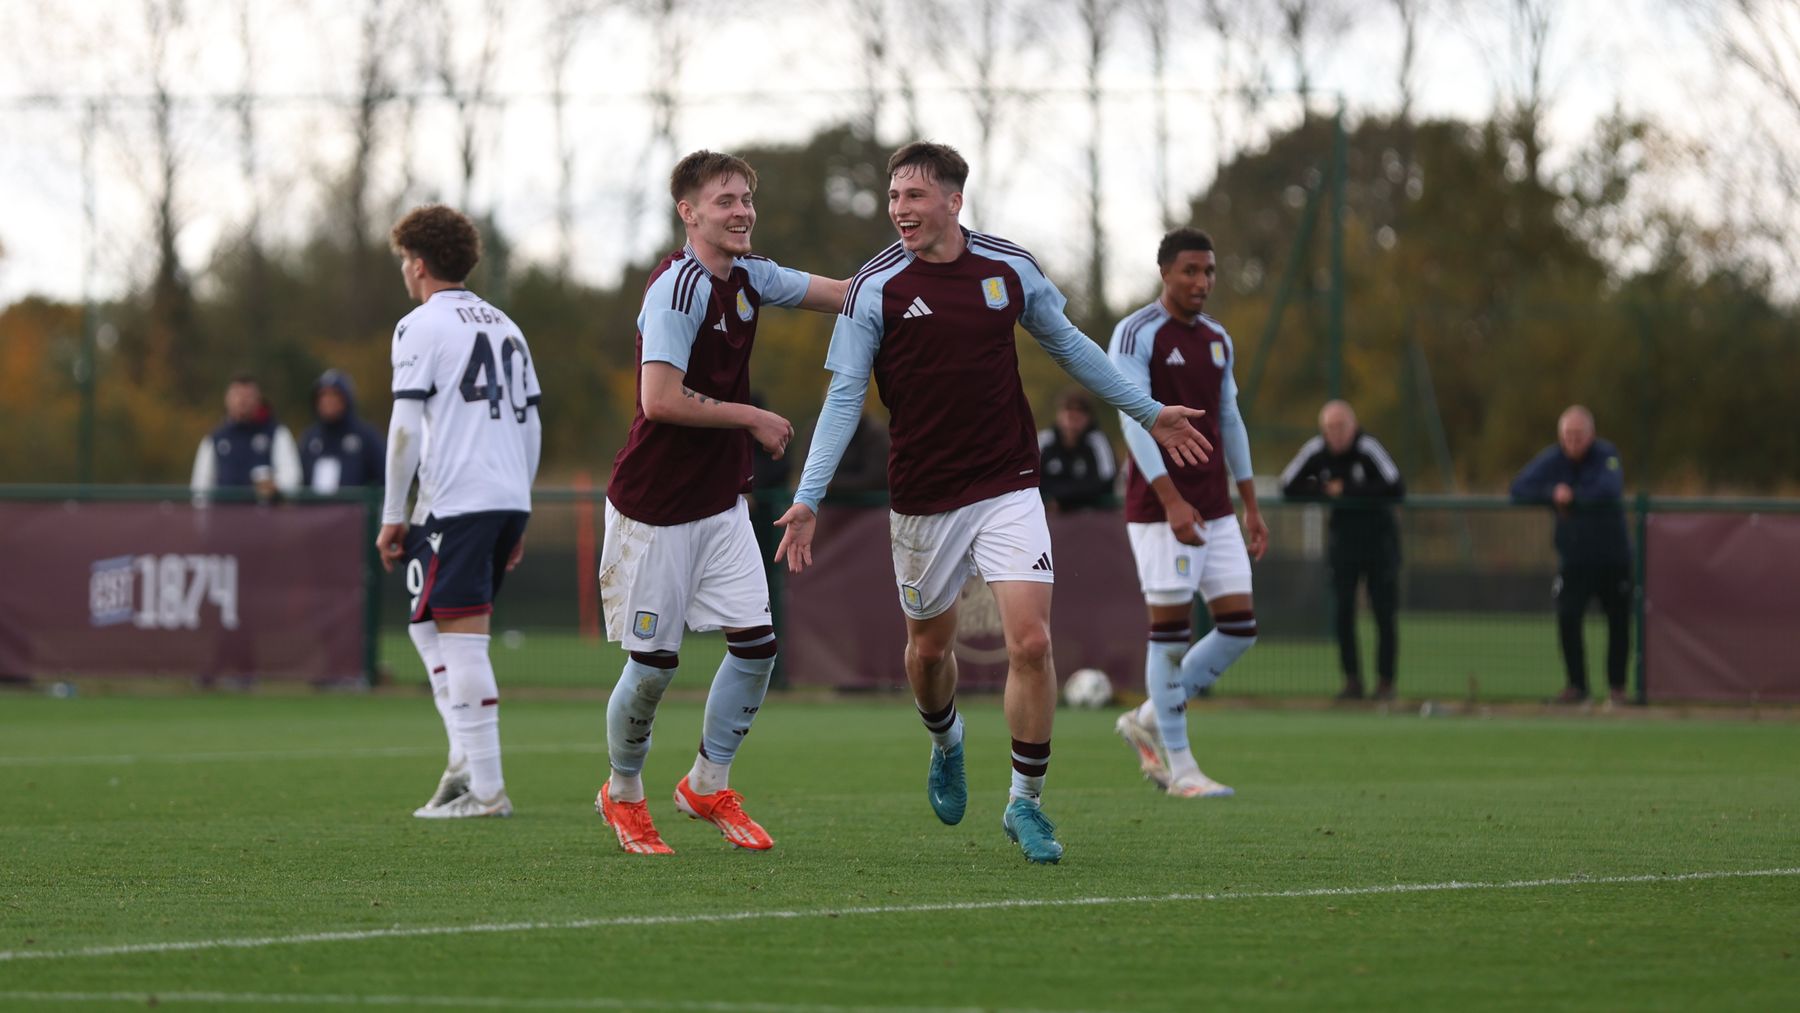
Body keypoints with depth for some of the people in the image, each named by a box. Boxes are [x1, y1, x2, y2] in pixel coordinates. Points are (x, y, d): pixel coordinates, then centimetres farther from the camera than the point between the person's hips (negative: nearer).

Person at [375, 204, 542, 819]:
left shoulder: (421, 328, -3)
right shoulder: (505, 327, 19)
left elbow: (406, 429, -9)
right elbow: (532, 425, 18)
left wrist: (392, 514, -3)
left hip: (455, 500, -7)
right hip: (510, 499, 7)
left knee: (462, 640, -6)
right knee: (429, 629, 18)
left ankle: (486, 789, -9)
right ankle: (466, 761, 6)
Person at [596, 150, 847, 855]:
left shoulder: (747, 277, 6)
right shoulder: (678, 287, -19)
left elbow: (842, 293, 18)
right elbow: (660, 400, -26)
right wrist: (753, 419, -16)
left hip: (720, 502, 7)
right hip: (654, 506, -7)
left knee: (754, 642, -2)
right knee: (654, 662, -1)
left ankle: (709, 784, 15)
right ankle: (622, 794, 22)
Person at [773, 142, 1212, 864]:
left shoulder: (1010, 268, -2)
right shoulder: (875, 288, -9)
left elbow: (1068, 345, 15)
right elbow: (845, 396, -9)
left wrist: (1148, 413, 22)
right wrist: (807, 499, -18)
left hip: (1008, 488, 1)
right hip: (922, 499, -1)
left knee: (1030, 642, -13)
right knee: (929, 647, 14)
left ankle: (1025, 802, 1)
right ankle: (946, 743, 48)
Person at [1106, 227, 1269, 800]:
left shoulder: (1217, 340, 14)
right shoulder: (1136, 334, -8)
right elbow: (1135, 419, -16)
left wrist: (1251, 507, 17)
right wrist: (1171, 500, -25)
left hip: (1215, 511, 7)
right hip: (1159, 510, -7)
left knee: (1239, 628, 1)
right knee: (1171, 632, -5)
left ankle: (1148, 722, 18)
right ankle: (1179, 768, 3)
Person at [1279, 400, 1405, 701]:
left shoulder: (1367, 448, -18)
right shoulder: (1316, 451, -6)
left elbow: (1396, 489, -26)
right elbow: (1288, 487, -1)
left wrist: (1348, 491, -22)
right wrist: (1325, 491, -12)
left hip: (1379, 535, -3)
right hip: (1342, 537, 3)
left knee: (1384, 613, -5)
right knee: (1342, 611, -3)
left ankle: (1386, 681, 1)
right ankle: (1352, 680, 4)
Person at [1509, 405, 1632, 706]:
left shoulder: (1606, 455, -9)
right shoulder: (1552, 459, 0)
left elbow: (1609, 491, -25)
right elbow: (1519, 489, -5)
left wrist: (1571, 497, -20)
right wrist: (1551, 494, -19)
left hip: (1612, 556, -2)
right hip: (1573, 556, 2)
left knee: (1619, 622, 2)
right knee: (1567, 618, -12)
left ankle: (1616, 686, 16)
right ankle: (1576, 685, 0)